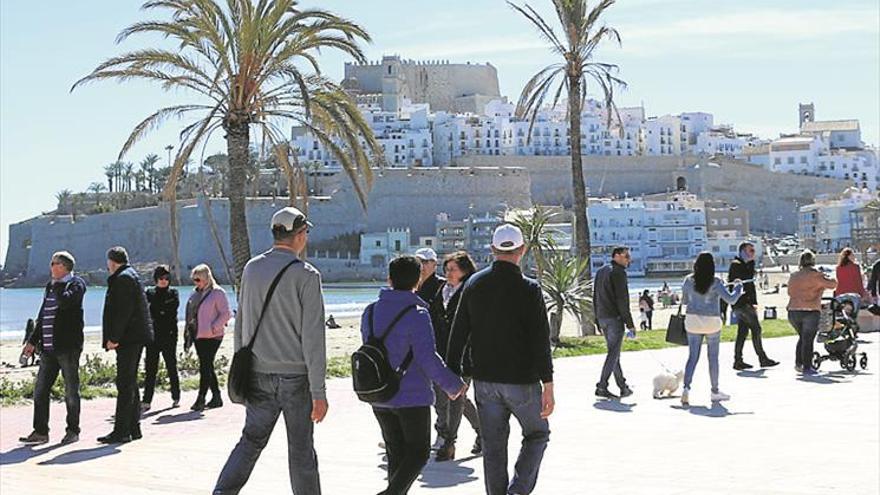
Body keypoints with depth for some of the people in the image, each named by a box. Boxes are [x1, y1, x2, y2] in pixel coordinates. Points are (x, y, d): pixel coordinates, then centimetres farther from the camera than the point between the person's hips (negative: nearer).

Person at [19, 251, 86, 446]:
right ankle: (40, 432, 11)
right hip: (48, 347, 7)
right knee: (40, 391, 5)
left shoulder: (76, 283, -4)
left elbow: (66, 301, -25)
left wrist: (57, 285, -9)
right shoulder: (50, 286, 18)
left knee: (71, 391, 1)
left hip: (68, 346, -7)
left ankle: (73, 431, 11)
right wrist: (33, 341, 20)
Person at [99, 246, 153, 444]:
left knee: (125, 384, -9)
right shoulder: (132, 276, 20)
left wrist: (114, 338, -19)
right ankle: (133, 428, 18)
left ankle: (121, 431, -9)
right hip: (136, 337, 10)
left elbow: (123, 311, -20)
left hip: (129, 338, -10)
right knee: (130, 383, 14)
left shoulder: (123, 279, -12)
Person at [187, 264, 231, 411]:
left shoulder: (218, 293, -7)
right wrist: (189, 329, 11)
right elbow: (191, 313, 22)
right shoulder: (196, 294, 15)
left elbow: (226, 314, -10)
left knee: (205, 367, -11)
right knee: (207, 367, 11)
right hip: (198, 335, 8)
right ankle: (216, 397, 19)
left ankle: (201, 399, -11)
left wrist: (213, 328, -16)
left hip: (211, 336, -8)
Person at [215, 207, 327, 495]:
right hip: (295, 375, -4)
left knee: (251, 439, 12)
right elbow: (313, 337, -13)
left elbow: (240, 324, 10)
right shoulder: (306, 275, -11)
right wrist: (318, 392, -11)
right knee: (301, 449, 6)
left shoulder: (251, 269, 5)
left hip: (258, 374, 4)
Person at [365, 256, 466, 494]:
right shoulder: (417, 315, -15)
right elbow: (428, 359, -18)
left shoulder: (370, 312, 4)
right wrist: (453, 386, -7)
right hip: (412, 397, -6)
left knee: (396, 452, 15)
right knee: (418, 453, 3)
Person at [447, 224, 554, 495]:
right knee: (537, 434, 15)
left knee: (493, 446, 12)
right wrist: (548, 386, -12)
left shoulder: (474, 284, 2)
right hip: (521, 381, -3)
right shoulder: (528, 289, -11)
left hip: (484, 381, 4)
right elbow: (540, 341, -14)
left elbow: (458, 334, 5)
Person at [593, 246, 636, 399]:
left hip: (602, 318, 9)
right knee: (613, 353, -5)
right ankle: (602, 387, -10)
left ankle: (623, 386, 20)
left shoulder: (601, 271, 16)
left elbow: (595, 298, 18)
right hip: (614, 318, -9)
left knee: (614, 352, 14)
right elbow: (622, 300, -16)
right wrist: (630, 324, -13)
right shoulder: (618, 272, -12)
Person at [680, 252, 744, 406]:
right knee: (713, 357, 10)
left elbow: (684, 301, 9)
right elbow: (730, 299, -16)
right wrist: (738, 286, 0)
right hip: (711, 322, -3)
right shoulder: (715, 282, -13)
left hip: (692, 320, 3)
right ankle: (715, 392, 19)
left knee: (692, 356, 6)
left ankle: (686, 388, -11)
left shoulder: (688, 280, -2)